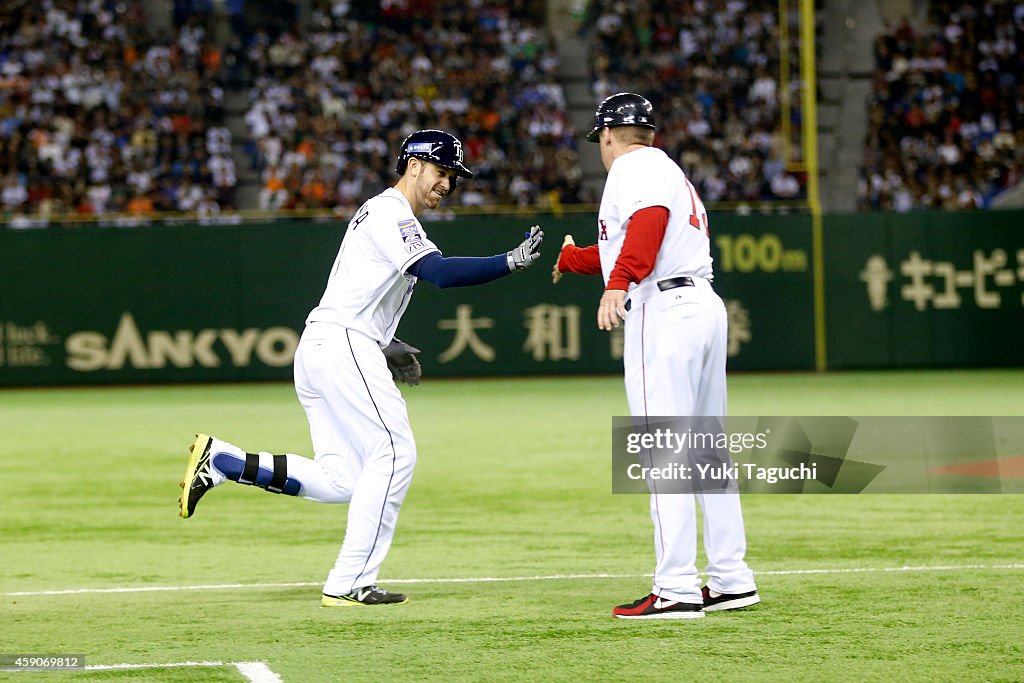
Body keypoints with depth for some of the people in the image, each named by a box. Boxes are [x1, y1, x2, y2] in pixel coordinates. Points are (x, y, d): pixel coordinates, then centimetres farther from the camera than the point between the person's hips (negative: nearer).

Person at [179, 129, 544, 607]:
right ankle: (349, 584, -11)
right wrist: (511, 262, -26)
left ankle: (220, 461, 4)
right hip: (344, 346, -10)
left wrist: (386, 344, 21)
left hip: (317, 348, 10)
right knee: (393, 453, -10)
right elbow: (440, 273, -22)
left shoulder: (378, 214, 24)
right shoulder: (390, 215, -8)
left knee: (342, 479, 6)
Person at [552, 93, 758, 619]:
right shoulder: (669, 169, 28)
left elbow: (648, 222, -23)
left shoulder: (633, 167, -1)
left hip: (663, 313, -10)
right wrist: (571, 258, 51)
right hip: (705, 305, 10)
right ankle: (731, 580, 16)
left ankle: (676, 590, -14)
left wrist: (617, 285, -35)